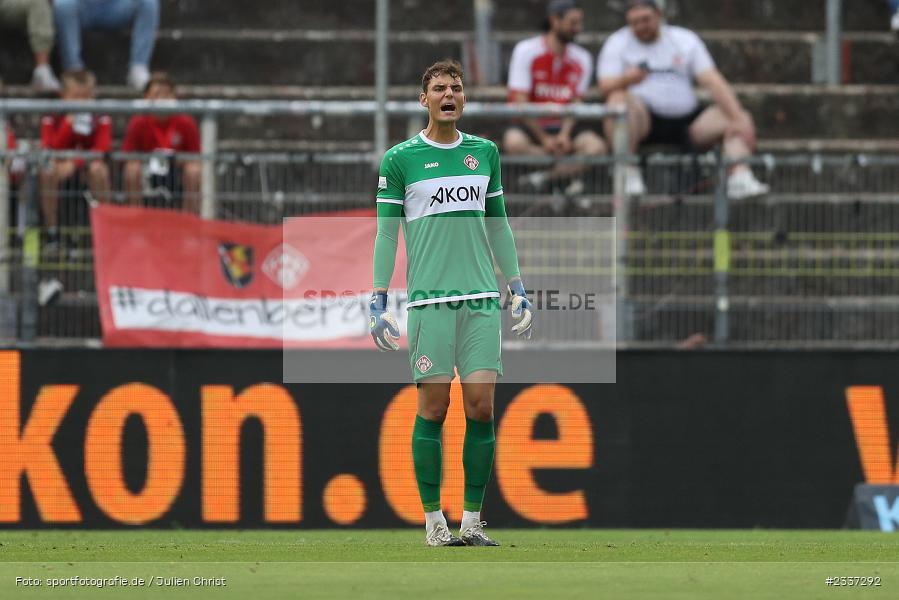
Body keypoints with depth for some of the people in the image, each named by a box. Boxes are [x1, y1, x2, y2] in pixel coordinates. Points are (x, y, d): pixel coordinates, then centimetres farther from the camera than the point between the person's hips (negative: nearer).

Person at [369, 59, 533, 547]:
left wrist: (518, 292, 16)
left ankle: (472, 520, 1)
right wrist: (378, 302, -2)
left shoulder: (485, 153, 13)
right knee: (433, 406, -4)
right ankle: (433, 519, 4)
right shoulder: (400, 159, 3)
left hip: (481, 298, 3)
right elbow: (386, 233, 4)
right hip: (428, 299, -3)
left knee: (481, 405, -4)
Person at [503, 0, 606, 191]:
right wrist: (544, 139, -17)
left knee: (596, 147, -27)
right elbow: (520, 103, -11)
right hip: (531, 125, -3)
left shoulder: (582, 59, 5)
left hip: (564, 125, 3)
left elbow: (576, 103, 1)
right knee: (514, 142, -37)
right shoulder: (526, 51, -7)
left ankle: (542, 179, -27)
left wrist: (564, 135, -18)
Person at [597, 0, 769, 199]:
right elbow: (606, 87, -9)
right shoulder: (617, 44, 6)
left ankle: (741, 178, -32)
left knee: (743, 120, -14)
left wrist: (738, 120, -14)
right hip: (645, 121, -3)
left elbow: (713, 82, 0)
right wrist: (626, 80, -34)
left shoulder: (686, 39, 10)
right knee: (619, 100, -35)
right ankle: (628, 174, -34)